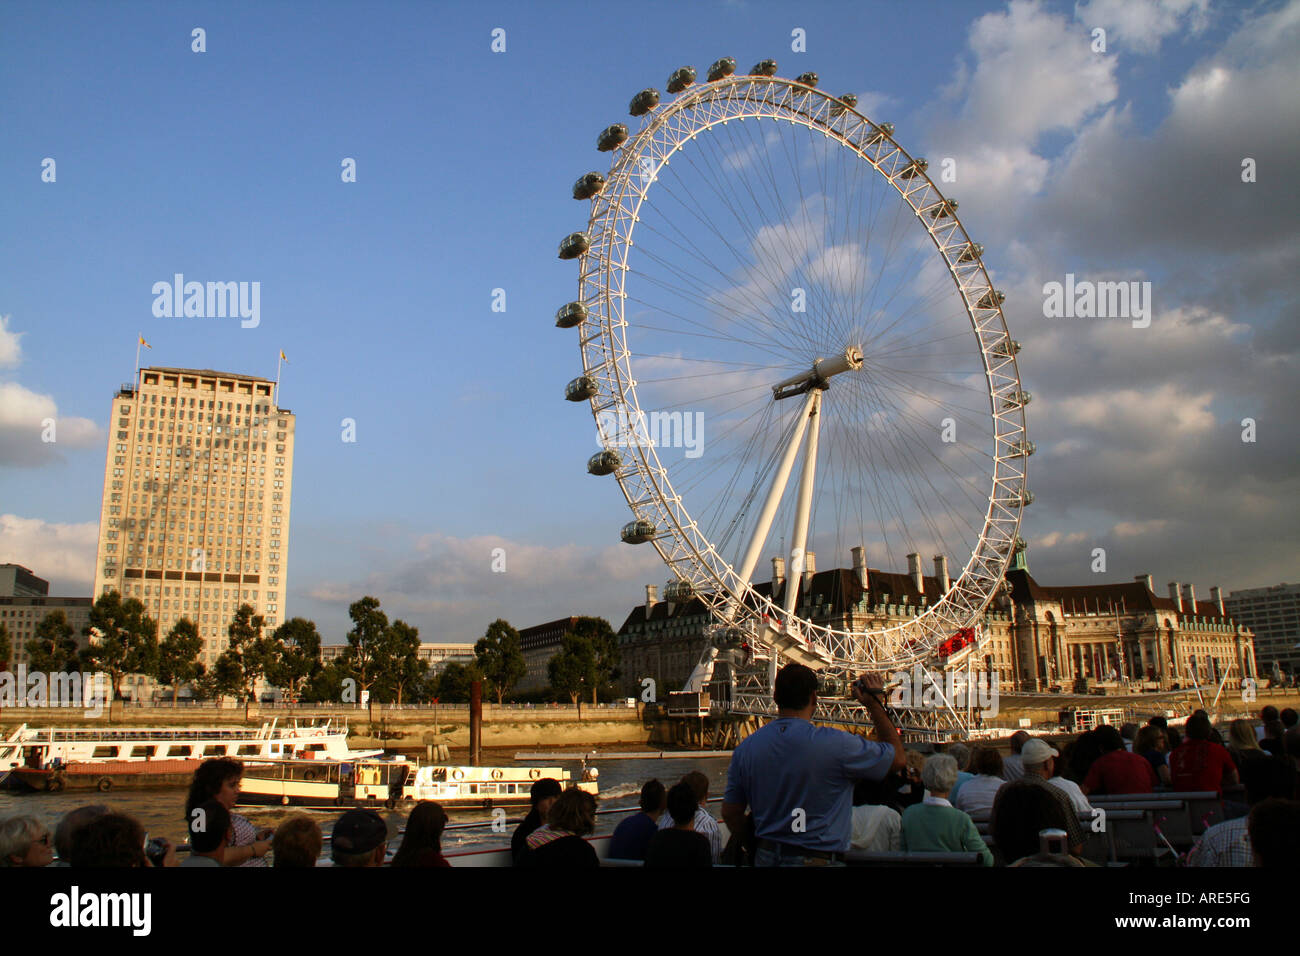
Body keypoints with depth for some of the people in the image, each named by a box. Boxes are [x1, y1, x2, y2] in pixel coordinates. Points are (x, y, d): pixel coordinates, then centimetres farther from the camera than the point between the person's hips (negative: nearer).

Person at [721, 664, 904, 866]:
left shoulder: (745, 748, -4)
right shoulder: (835, 744, -17)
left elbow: (730, 813, 4)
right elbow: (898, 758, -3)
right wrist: (876, 704, 6)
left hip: (765, 857, 5)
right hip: (816, 858, -4)